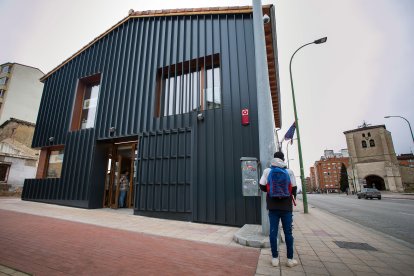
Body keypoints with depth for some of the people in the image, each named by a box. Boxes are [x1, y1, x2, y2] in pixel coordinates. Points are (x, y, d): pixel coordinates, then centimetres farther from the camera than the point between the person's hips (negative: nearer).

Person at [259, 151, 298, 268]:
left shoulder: (267, 171, -3)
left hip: (273, 206, 0)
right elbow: (294, 188, 0)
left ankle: (275, 258, 15)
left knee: (273, 231, 8)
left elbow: (262, 186, -3)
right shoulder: (289, 171, -4)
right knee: (288, 232, 11)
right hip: (286, 206, 0)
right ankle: (290, 259, 19)